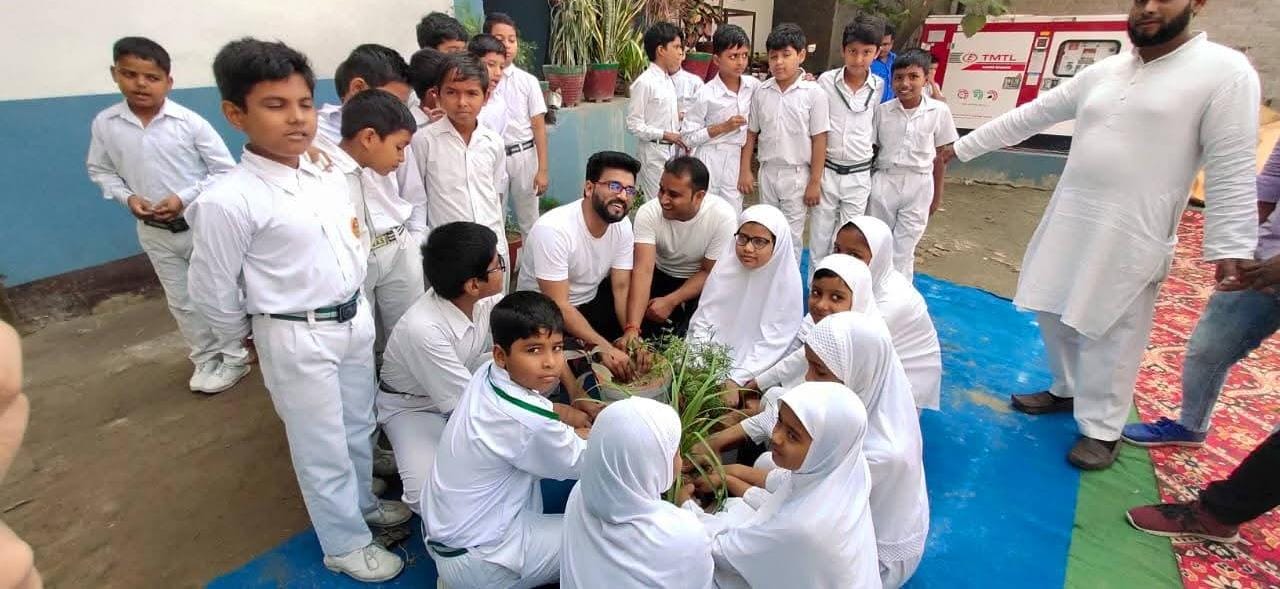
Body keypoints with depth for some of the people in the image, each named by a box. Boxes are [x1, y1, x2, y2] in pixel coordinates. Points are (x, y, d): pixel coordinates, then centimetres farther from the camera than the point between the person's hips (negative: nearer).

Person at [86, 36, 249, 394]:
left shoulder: (189, 122, -14)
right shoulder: (104, 124, -4)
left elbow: (226, 169, -10)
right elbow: (99, 170, 9)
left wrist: (185, 197, -18)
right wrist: (127, 197, -9)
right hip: (154, 231, 4)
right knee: (181, 301, 15)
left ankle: (234, 358, 23)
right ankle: (205, 360, 31)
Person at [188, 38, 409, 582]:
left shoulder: (329, 176, -2)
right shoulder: (228, 200, -20)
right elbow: (212, 291, -10)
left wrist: (351, 306, 13)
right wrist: (253, 337, 3)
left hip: (355, 319, 6)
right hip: (296, 339, -6)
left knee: (359, 428, 23)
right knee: (323, 448, 10)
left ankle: (363, 501, 47)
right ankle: (345, 544, 31)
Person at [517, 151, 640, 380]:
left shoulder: (623, 225, -10)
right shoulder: (552, 229, -31)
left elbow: (622, 288, -9)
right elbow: (559, 306, -31)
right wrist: (604, 348, -37)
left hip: (592, 300, 7)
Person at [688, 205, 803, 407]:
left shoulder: (786, 282, -12)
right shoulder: (726, 266, -3)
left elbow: (771, 343, -12)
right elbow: (703, 319, 0)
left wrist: (735, 380, -20)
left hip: (754, 375, -3)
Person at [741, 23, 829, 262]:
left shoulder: (813, 93, -10)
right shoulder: (761, 92, 0)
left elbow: (819, 139, -8)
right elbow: (751, 134, 7)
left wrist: (815, 181, -9)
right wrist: (744, 171, 3)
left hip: (797, 174, -3)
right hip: (767, 171, 4)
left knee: (791, 235, 5)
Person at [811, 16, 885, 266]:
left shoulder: (880, 87, -3)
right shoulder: (826, 80, -6)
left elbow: (876, 131, 9)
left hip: (858, 176, 1)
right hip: (827, 171, 0)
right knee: (820, 236, 8)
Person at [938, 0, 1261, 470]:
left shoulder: (1226, 71, -7)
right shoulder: (1101, 73, 9)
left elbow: (1231, 169, -10)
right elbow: (1027, 117, 14)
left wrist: (1230, 248, -13)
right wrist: (961, 147, 14)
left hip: (1130, 233, -6)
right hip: (1068, 220, 6)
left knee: (1111, 333, 1)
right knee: (1053, 312, 14)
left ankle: (1101, 429, 18)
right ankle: (1067, 389, 36)